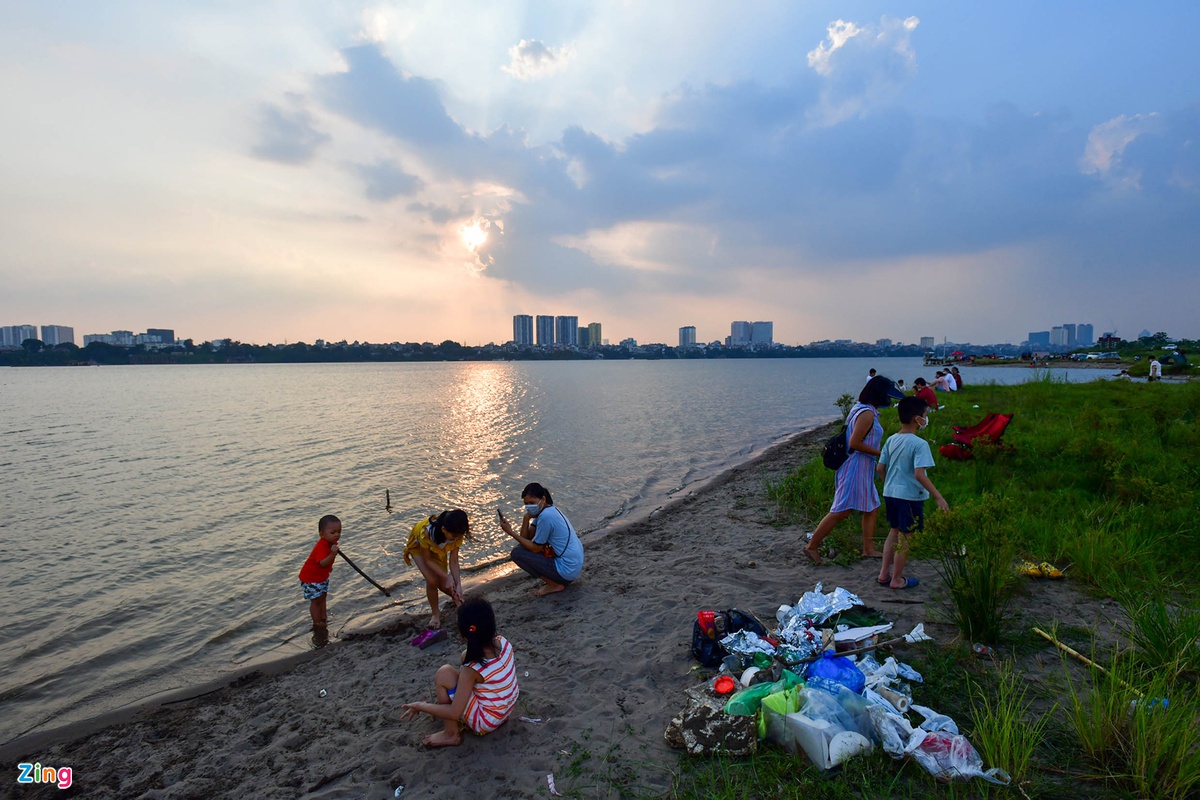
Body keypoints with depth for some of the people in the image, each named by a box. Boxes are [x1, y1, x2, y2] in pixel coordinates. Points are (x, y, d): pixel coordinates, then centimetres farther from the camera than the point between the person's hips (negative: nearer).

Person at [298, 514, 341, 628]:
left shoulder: (332, 543, -6)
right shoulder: (321, 546, -34)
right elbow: (323, 563, -47)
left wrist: (329, 567, 22)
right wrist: (333, 554, -57)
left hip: (322, 577, 9)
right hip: (311, 578, -9)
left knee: (322, 597, 19)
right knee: (316, 600, 1)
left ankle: (323, 618, 32)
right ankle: (317, 622, 13)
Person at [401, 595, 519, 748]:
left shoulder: (472, 669, -29)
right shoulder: (504, 643, -13)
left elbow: (454, 713, -24)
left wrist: (419, 706, -14)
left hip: (486, 723, -7)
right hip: (508, 707, 7)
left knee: (444, 673, -15)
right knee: (466, 656, 12)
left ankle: (452, 734, 1)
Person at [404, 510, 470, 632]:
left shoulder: (457, 533, -33)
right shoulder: (426, 532, -44)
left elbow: (453, 561, -23)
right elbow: (428, 560, -27)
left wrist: (458, 584, -29)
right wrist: (446, 577, -30)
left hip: (438, 548, 3)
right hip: (418, 546, -3)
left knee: (443, 584, -3)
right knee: (432, 580, -18)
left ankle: (457, 598, 31)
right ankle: (435, 613, 6)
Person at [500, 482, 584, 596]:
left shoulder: (546, 516, -21)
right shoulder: (545, 510, 7)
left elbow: (535, 549, -14)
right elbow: (527, 538, 5)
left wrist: (510, 532, -13)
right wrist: (526, 517, -10)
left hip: (567, 569, -10)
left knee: (517, 553, -7)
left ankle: (555, 585, -2)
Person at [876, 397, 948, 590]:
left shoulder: (891, 440, 4)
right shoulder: (919, 444, -17)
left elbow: (880, 468, 7)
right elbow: (919, 474, -25)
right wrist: (938, 497, -21)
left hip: (890, 493, 7)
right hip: (910, 496, -7)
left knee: (894, 532, 20)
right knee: (906, 538, 6)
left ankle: (884, 574, 24)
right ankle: (896, 579, 15)